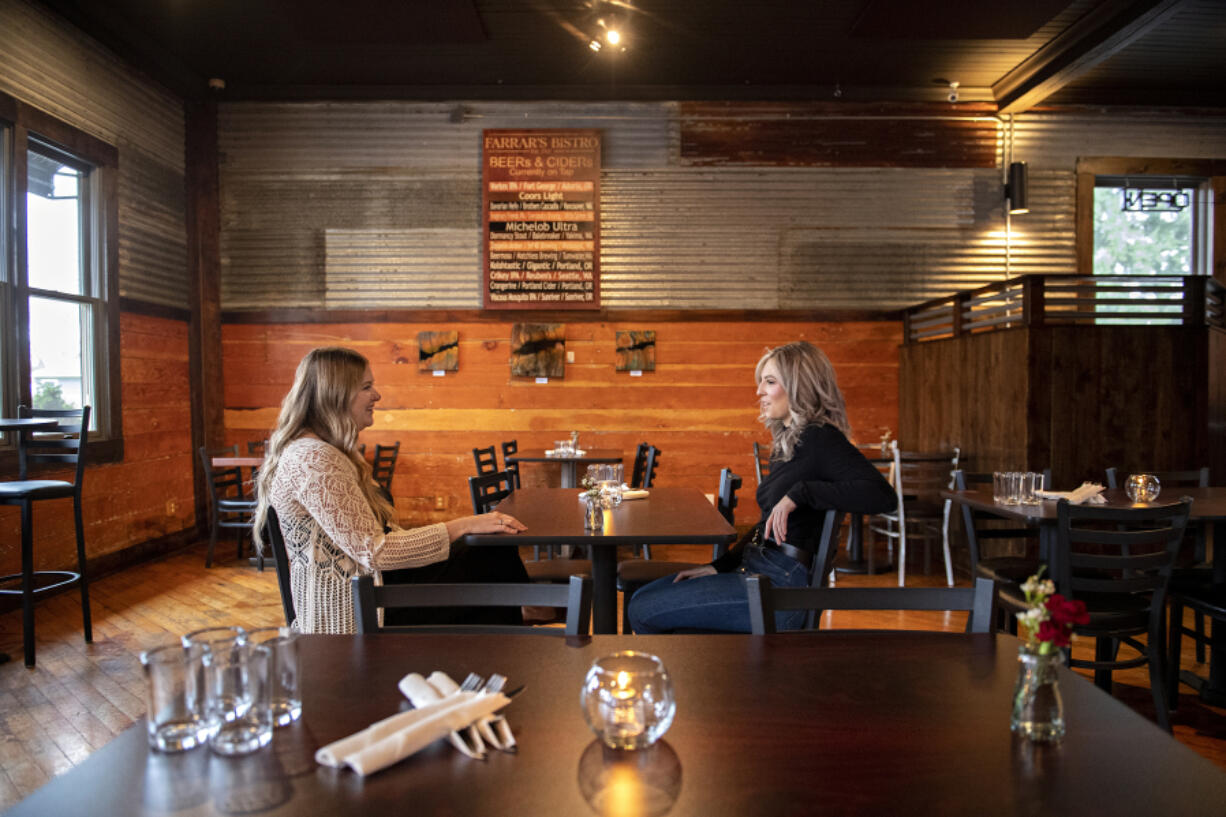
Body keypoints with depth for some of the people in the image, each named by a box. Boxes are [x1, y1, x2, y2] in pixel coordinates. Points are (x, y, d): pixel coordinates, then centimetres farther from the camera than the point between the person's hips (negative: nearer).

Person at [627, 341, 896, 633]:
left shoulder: (819, 438, -13)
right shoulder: (789, 440, 16)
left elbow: (883, 496, -27)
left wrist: (799, 493, -27)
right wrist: (719, 565, 12)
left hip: (778, 586, -9)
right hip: (753, 567, 9)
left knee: (644, 613, -9)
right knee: (643, 597, 9)